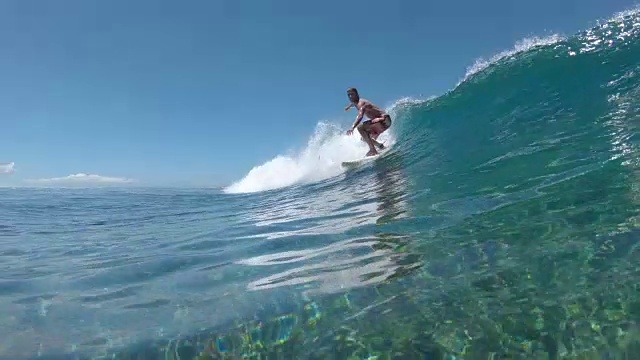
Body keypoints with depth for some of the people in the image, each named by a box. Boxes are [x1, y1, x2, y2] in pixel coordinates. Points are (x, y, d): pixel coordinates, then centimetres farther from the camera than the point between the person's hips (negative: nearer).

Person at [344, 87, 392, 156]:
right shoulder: (357, 102, 12)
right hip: (381, 121, 10)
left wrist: (352, 127, -50)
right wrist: (349, 106, 61)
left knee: (360, 127, -24)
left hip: (384, 120, -10)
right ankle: (381, 146, 22)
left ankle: (373, 150, -25)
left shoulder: (361, 103, -17)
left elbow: (360, 116, -37)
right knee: (364, 137, 18)